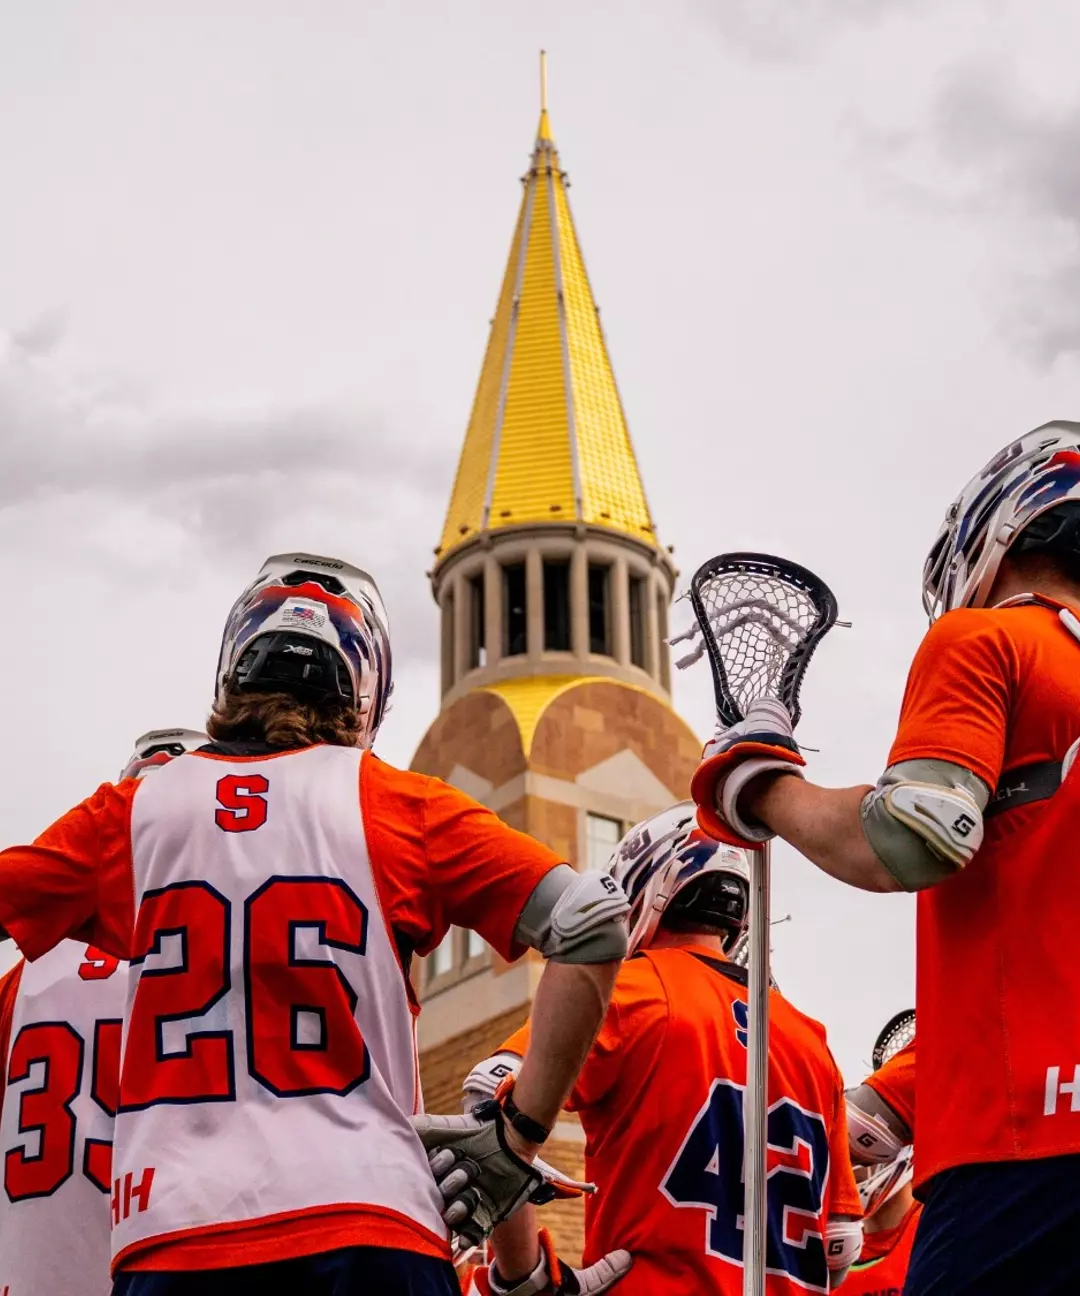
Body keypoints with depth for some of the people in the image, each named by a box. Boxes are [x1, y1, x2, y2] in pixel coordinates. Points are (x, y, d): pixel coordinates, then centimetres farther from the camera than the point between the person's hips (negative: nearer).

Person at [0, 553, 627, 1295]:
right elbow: (592, 928, -1)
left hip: (169, 1234, 1)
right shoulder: (397, 807, 5)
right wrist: (519, 1139, 5)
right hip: (367, 1223, -1)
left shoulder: (129, 812, 9)